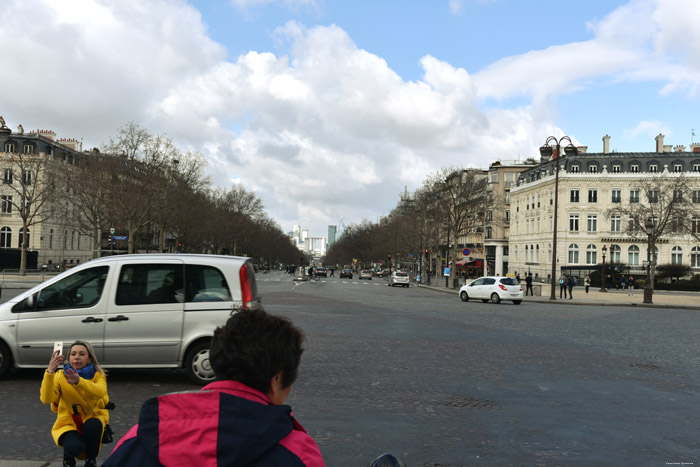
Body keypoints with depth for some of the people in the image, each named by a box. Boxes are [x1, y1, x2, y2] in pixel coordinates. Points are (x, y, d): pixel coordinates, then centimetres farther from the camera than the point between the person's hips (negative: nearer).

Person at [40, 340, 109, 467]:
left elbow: (100, 392, -31)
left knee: (92, 424, -35)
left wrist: (78, 381, -49)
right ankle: (68, 456, 7)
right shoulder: (60, 376, -5)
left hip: (93, 420, 1)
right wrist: (50, 372, -36)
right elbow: (46, 399, -22)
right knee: (75, 447, -33)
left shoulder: (98, 375, -7)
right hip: (68, 424, -1)